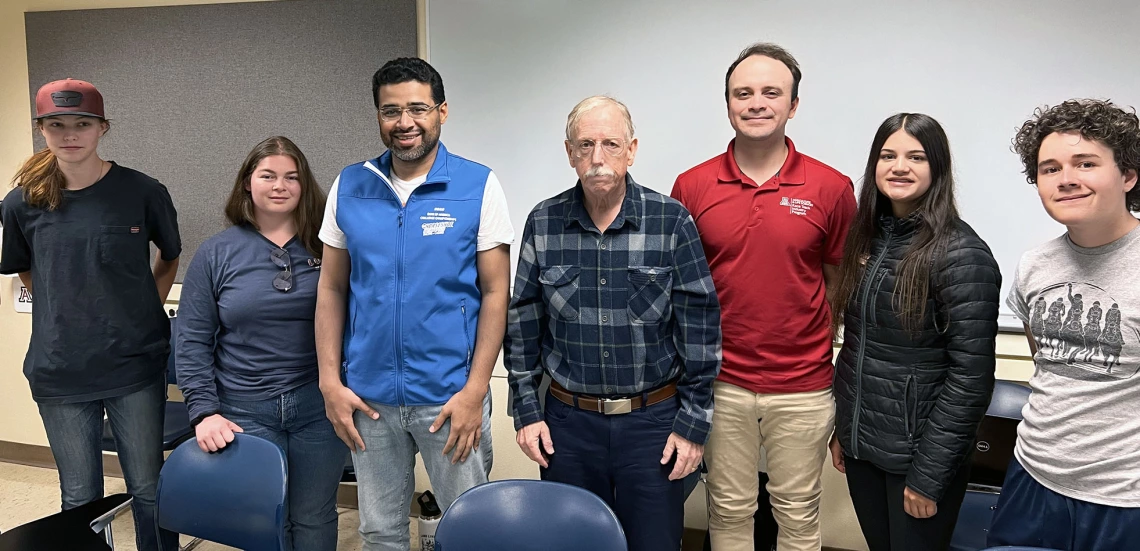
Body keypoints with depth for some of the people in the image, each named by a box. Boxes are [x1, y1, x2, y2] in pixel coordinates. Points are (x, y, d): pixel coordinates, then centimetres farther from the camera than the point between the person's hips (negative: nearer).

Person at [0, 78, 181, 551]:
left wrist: (142, 316, 3)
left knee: (148, 490, 8)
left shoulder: (142, 192, -6)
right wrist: (65, 315, 6)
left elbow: (170, 259, 10)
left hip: (135, 367, -1)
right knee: (79, 498, 14)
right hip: (60, 371, 2)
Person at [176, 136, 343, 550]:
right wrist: (204, 411, -8)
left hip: (319, 407, 0)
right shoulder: (216, 253, 2)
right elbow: (192, 341, 1)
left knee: (314, 517, 12)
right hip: (245, 413, 0)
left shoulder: (326, 248, 1)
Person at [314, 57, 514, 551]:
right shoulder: (349, 187, 4)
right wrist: (330, 381, 1)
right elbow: (331, 289, 7)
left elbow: (496, 293, -6)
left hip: (450, 395, -3)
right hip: (368, 396, 3)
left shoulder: (478, 186, -5)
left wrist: (475, 390, -11)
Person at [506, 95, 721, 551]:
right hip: (568, 420, 2)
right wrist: (526, 409, 3)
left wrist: (693, 423, -5)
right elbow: (523, 323, 5)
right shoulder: (543, 223, -1)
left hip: (653, 419, -1)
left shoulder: (672, 221, -8)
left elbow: (700, 325, -5)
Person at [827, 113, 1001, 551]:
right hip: (861, 446, 6)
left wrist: (928, 475, -17)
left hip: (917, 455, -6)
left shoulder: (962, 255, -16)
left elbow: (971, 377, -18)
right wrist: (841, 428, 10)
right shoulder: (868, 238, 3)